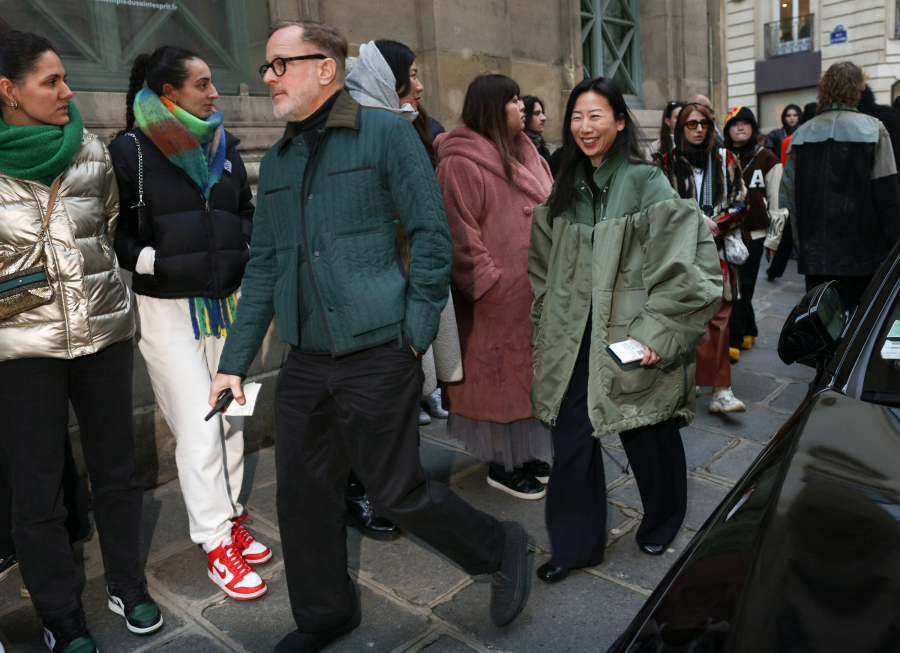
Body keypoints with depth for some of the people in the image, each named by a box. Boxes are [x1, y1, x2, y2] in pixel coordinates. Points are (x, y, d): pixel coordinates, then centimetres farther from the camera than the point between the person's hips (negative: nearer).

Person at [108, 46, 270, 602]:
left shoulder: (223, 144, 12)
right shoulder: (131, 150, -5)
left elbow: (246, 211, 21)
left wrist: (246, 252, 5)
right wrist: (151, 260, -18)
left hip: (227, 303, 6)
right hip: (169, 309, -5)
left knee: (231, 416, 11)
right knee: (200, 427, -6)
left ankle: (231, 521, 27)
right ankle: (217, 546, 7)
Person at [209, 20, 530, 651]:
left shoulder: (385, 132, -3)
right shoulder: (276, 162, 14)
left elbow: (432, 234, -7)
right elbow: (264, 266, 16)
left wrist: (414, 334, -11)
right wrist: (235, 360, 12)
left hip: (378, 357, -6)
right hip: (305, 363, 6)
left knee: (398, 491, 3)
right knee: (304, 494, 12)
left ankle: (500, 550, 30)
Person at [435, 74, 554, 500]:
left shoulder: (526, 155, 14)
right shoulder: (462, 164, -14)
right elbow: (460, 233, -18)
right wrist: (488, 282, -19)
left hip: (533, 290, 9)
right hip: (497, 297, -9)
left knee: (528, 371, 16)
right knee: (499, 373, 2)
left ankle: (528, 453, 31)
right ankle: (501, 465, 17)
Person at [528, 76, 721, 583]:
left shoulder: (645, 182, -9)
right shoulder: (566, 187, 8)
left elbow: (688, 259, -13)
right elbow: (545, 261, 16)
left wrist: (658, 331, -17)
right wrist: (548, 321, 11)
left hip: (632, 338, -4)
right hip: (575, 337, 4)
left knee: (648, 437, 13)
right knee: (571, 439, 5)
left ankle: (662, 523, 40)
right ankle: (575, 544, 23)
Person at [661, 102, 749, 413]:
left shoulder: (725, 159, 9)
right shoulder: (669, 162, 6)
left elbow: (741, 202, 9)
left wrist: (716, 224, -7)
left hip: (719, 248, 0)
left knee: (718, 315, -6)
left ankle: (720, 391, -6)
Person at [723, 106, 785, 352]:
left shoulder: (767, 159, 3)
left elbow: (776, 200, 4)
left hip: (753, 233, -2)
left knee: (742, 287, -2)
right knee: (733, 287, 4)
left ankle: (734, 339, 2)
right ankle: (748, 332, 22)